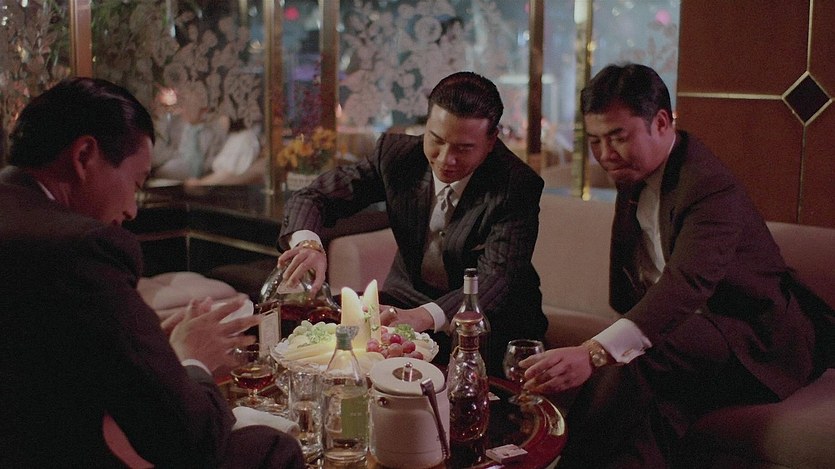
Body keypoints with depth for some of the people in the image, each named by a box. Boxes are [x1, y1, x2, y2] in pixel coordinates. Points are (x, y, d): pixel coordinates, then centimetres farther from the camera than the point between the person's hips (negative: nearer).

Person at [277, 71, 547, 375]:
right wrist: (308, 243, -30)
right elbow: (313, 197, -4)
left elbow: (497, 281, -29)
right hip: (408, 298, 4)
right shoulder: (396, 153, -8)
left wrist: (423, 316, -47)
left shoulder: (517, 185, -19)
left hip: (489, 318, -3)